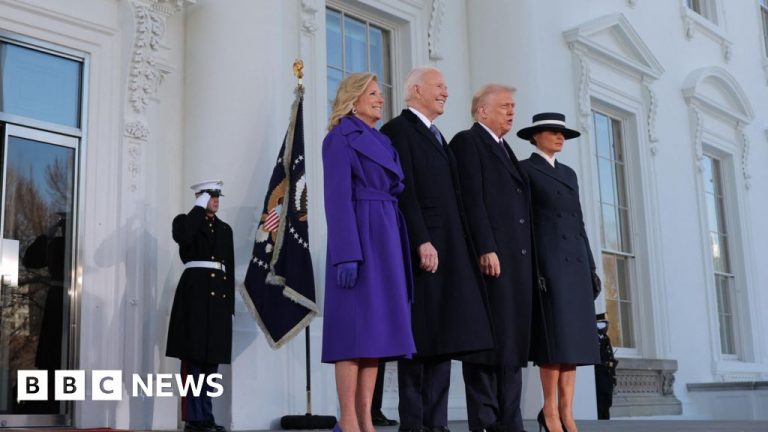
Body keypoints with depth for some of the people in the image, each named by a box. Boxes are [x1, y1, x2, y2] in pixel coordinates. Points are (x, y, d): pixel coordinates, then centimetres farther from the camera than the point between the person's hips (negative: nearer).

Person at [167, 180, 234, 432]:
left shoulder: (225, 229, 20)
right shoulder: (185, 221, 7)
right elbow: (181, 236, -20)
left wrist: (230, 304, 11)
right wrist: (199, 208, -8)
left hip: (219, 293, 5)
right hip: (195, 291, -5)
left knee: (211, 359, 5)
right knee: (193, 358, -7)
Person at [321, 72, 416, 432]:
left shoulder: (381, 141, 22)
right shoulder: (340, 137, -2)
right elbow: (338, 198, -12)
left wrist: (398, 249, 13)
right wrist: (346, 254, -21)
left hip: (385, 239, 8)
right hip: (359, 237, -8)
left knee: (376, 325, 4)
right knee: (356, 325, -9)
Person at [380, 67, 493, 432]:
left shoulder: (438, 137, 24)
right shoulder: (398, 129, -2)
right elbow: (405, 192, -13)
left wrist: (463, 248, 12)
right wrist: (422, 241, -21)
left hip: (450, 248, 8)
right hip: (422, 247, -8)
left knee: (443, 334, 5)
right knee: (420, 336, -7)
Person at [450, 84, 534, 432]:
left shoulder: (505, 149, 26)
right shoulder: (467, 142, 0)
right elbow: (472, 199, -11)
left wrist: (528, 257, 13)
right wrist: (486, 249, -20)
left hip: (519, 257, 8)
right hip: (491, 255, -8)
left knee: (513, 340, 6)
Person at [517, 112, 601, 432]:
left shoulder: (569, 173, 22)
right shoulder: (524, 170, 2)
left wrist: (590, 265, 13)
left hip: (574, 260, 7)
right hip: (548, 259, -6)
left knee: (574, 336, 1)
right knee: (557, 335, -11)